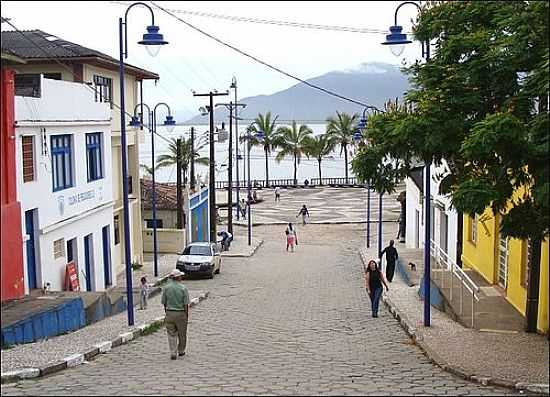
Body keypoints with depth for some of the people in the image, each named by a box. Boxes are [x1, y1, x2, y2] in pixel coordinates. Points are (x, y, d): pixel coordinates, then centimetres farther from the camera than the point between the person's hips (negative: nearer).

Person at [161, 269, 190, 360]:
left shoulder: (166, 288, -3)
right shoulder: (183, 288, -10)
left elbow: (164, 302, 2)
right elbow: (186, 304, -9)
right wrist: (187, 315, 1)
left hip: (169, 313, 2)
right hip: (181, 313, -2)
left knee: (171, 334, 6)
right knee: (182, 334, 15)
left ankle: (173, 353, 0)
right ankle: (181, 351, 28)